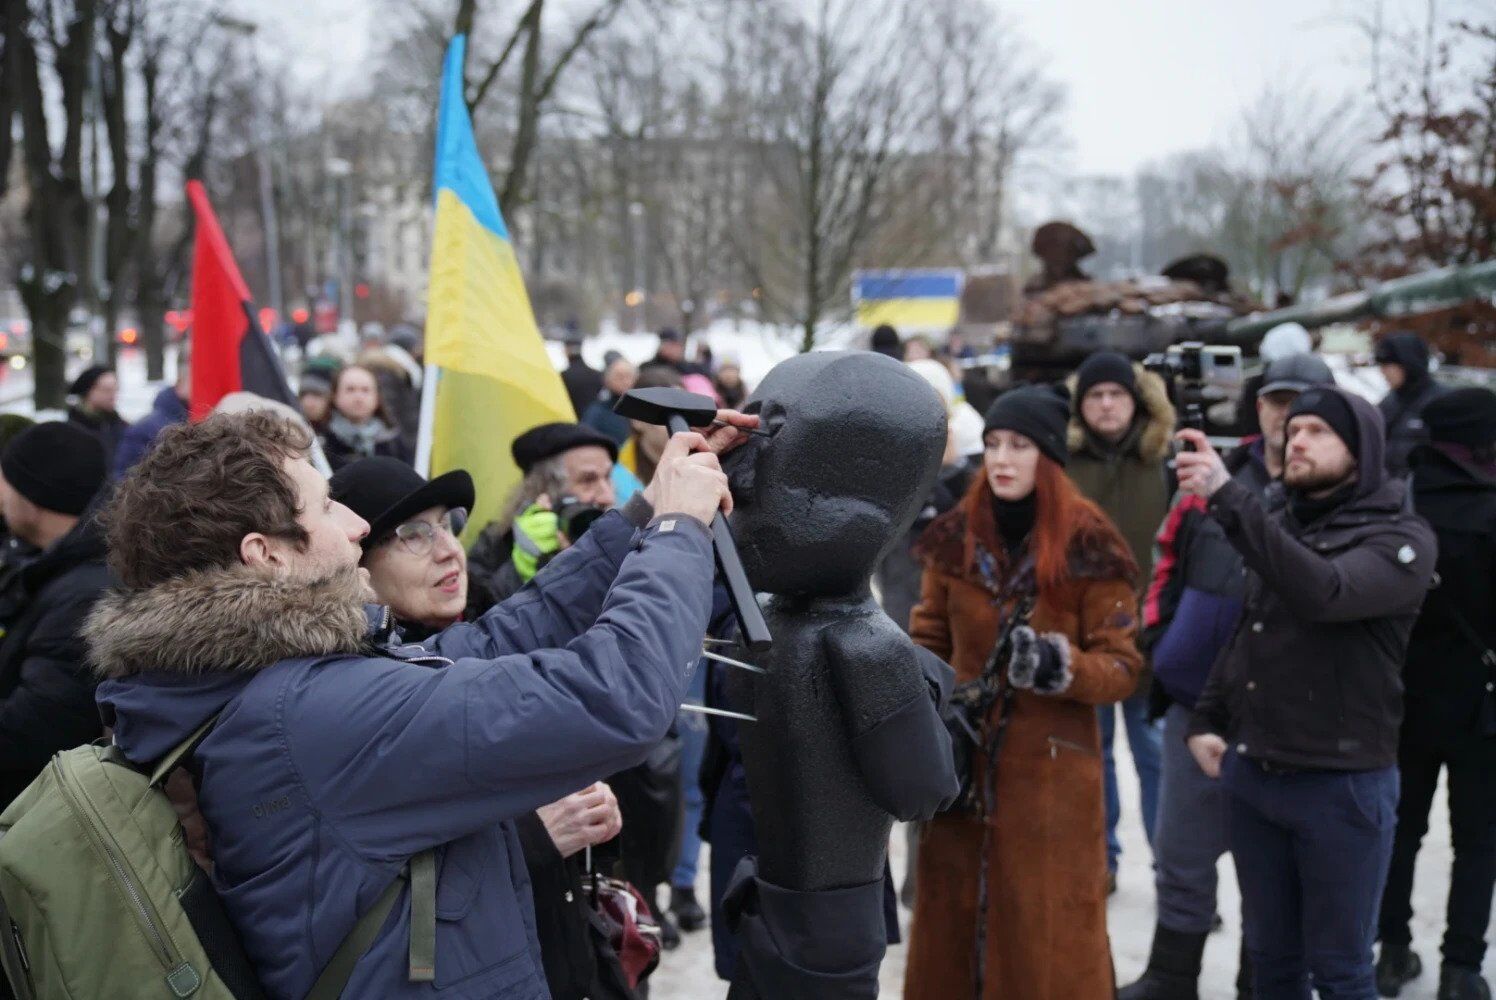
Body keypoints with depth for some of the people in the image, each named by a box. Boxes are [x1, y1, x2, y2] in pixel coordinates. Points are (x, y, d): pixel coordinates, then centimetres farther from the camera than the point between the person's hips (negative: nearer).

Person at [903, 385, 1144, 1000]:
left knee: (1046, 938, 2)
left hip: (1051, 771, -4)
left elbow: (1125, 666, -9)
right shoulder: (956, 536, 3)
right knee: (950, 923, 12)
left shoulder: (1088, 546, -10)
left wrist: (1060, 665, -27)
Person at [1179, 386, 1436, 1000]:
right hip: (1250, 775, 5)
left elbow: (1322, 593, -31)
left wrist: (1227, 498, -35)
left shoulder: (1401, 539, -10)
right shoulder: (1276, 524, 8)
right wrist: (1205, 720, 8)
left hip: (1343, 785, -5)